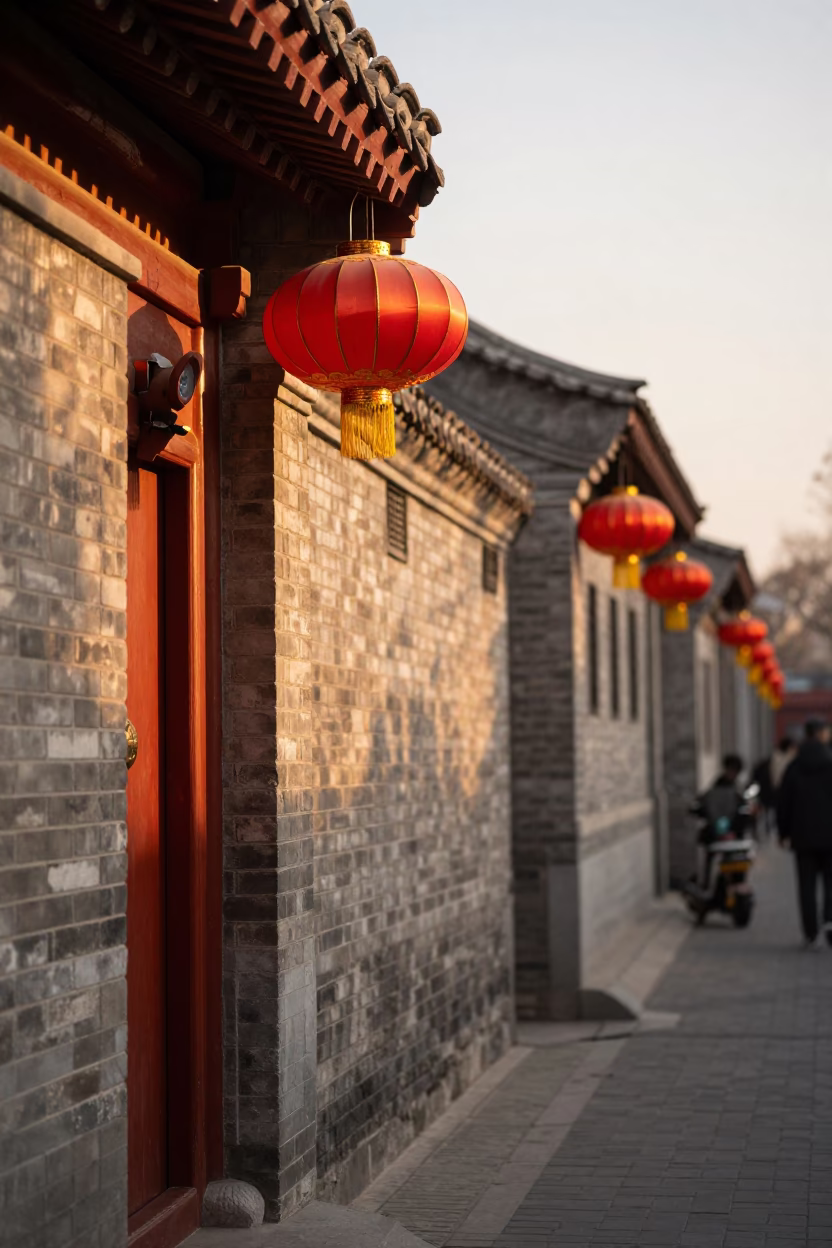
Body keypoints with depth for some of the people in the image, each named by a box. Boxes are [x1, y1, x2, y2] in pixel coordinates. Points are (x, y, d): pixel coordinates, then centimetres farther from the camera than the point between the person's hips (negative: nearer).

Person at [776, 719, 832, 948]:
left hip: (804, 836, 2)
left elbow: (783, 802, 2)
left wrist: (784, 833, 10)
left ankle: (811, 935, 6)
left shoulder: (794, 767, 0)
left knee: (807, 886, 7)